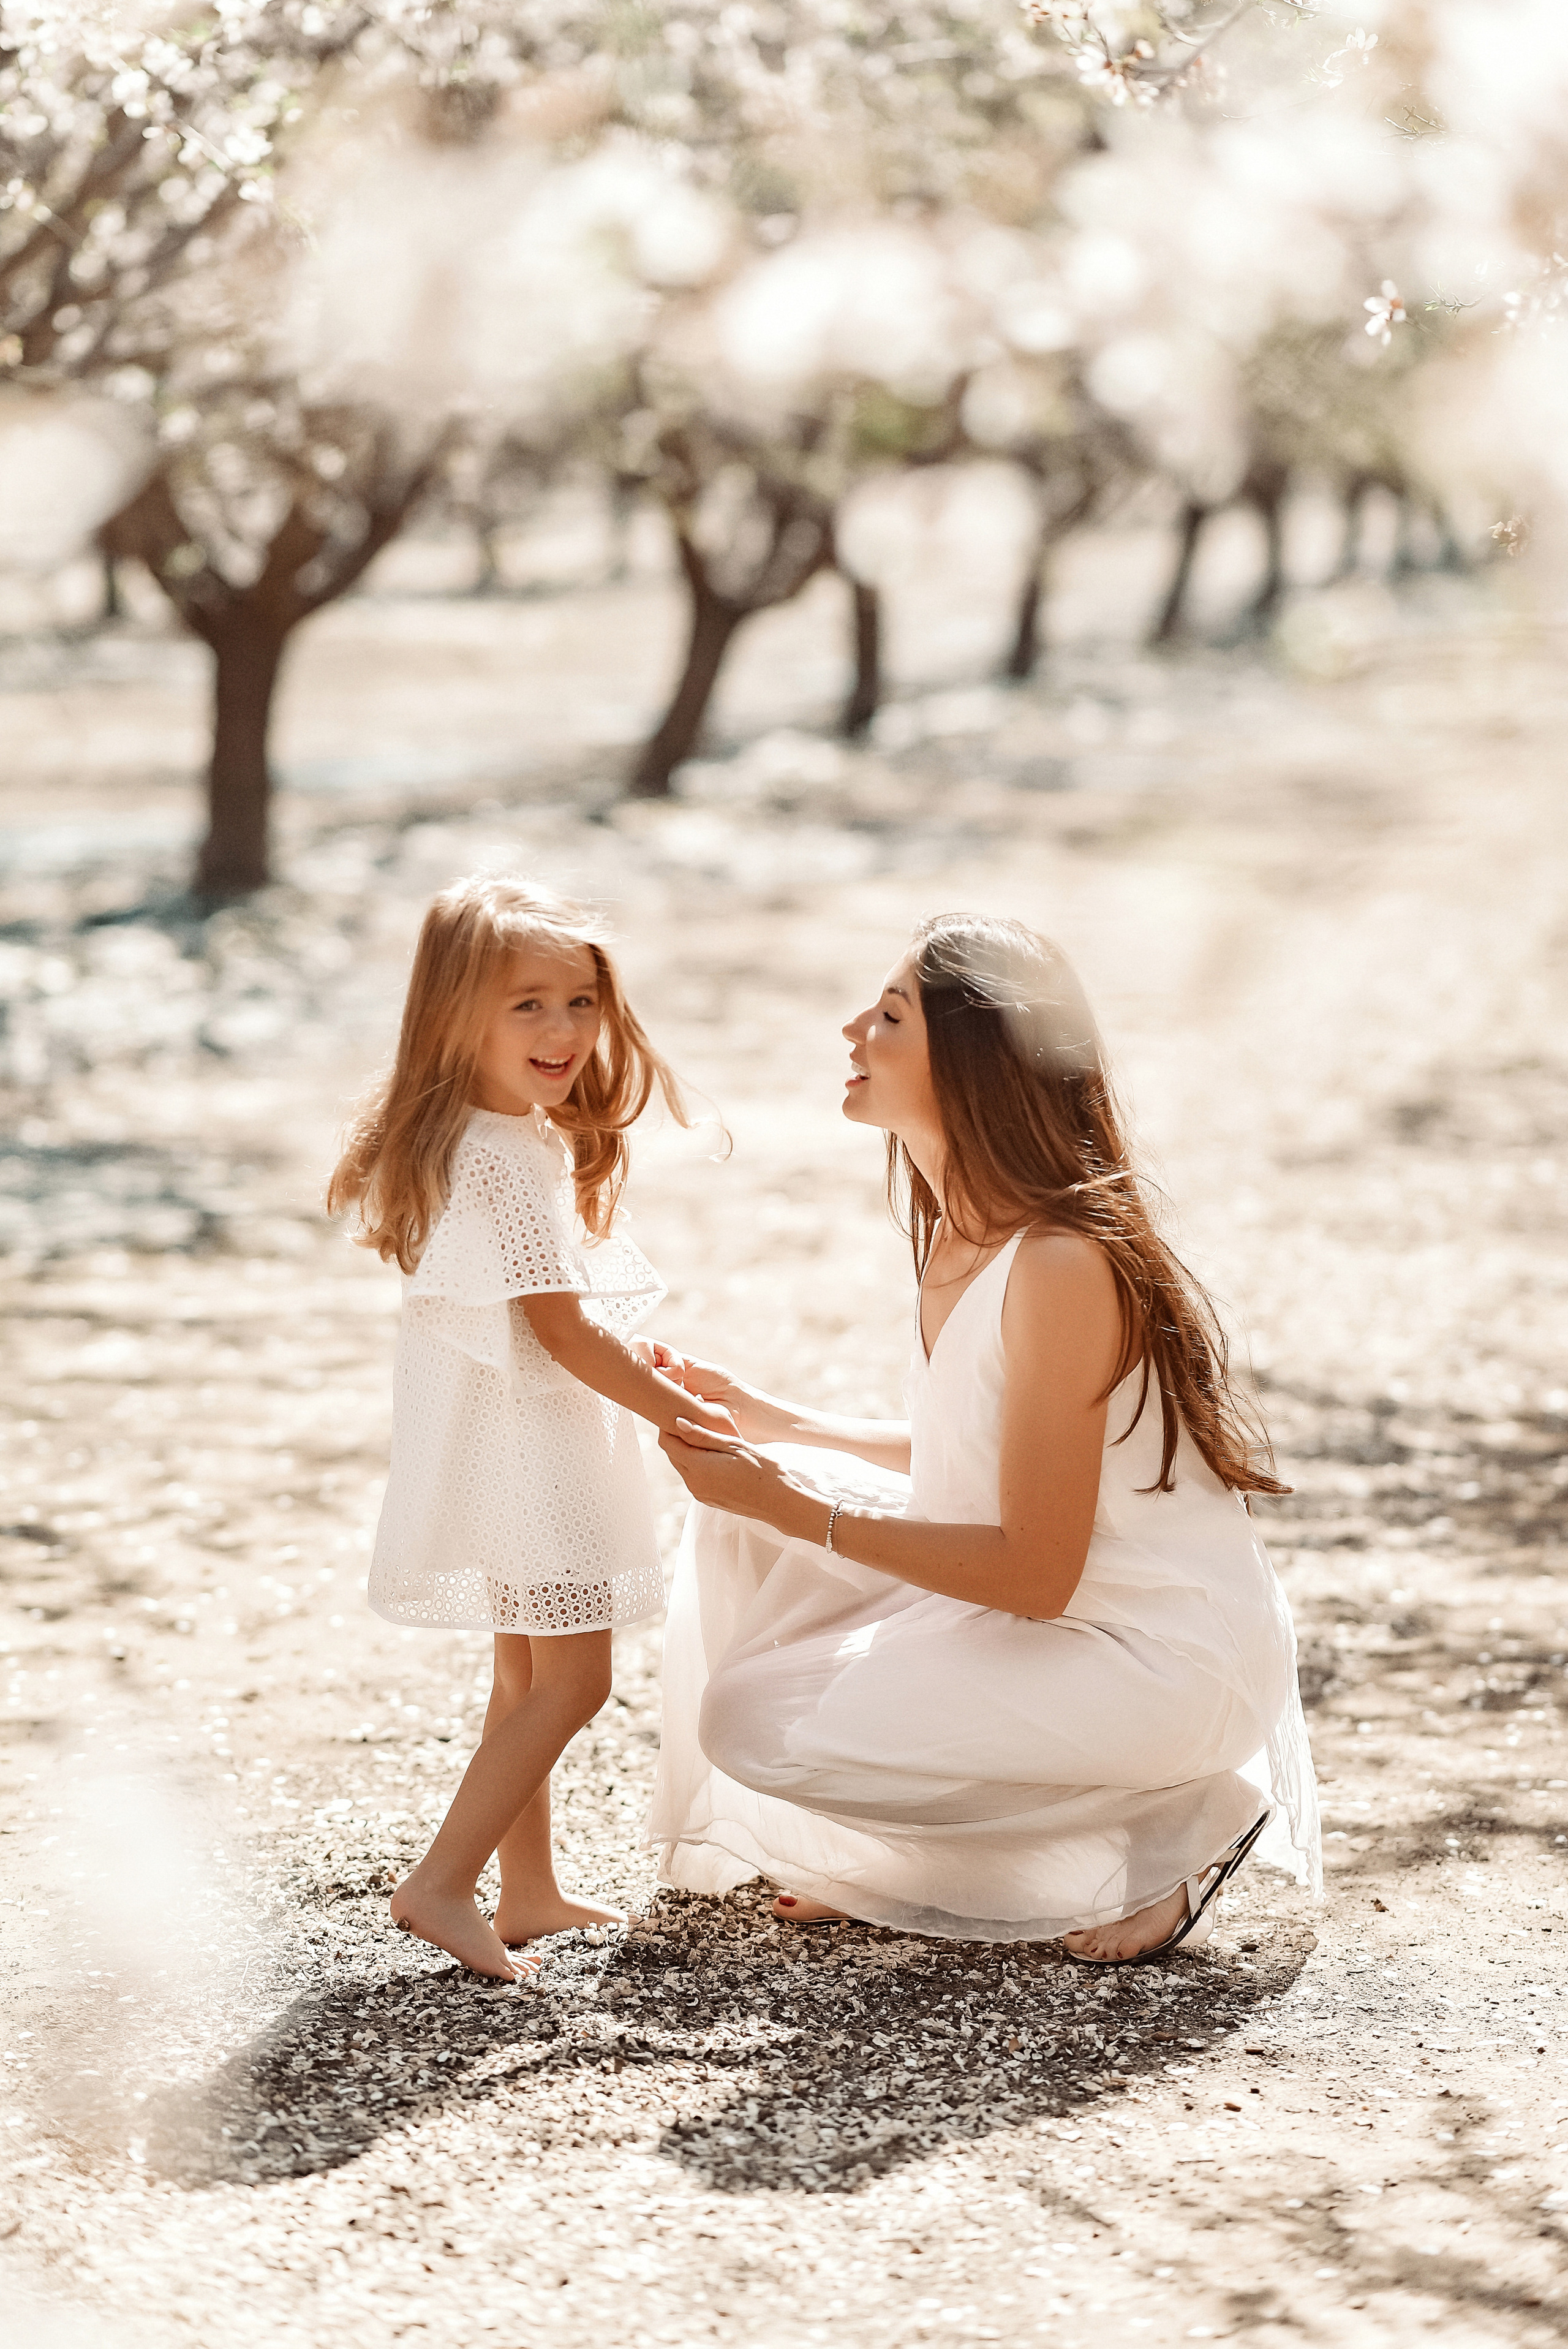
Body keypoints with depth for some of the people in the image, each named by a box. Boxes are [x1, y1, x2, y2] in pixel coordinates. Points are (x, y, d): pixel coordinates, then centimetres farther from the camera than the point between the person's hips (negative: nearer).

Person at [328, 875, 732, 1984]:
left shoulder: (494, 1138, 10)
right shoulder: (513, 1159, -22)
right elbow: (561, 1331, -21)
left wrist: (618, 1353, 14)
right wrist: (682, 1410, -13)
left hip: (514, 1446, 11)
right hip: (528, 1448, -11)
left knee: (529, 1674, 18)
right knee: (571, 1679, -6)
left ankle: (530, 1894, 27)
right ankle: (443, 1884, -5)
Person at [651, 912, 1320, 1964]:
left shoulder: (1065, 1264, -26)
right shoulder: (961, 1235, 3)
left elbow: (1034, 1574, -24)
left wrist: (798, 1511, -21)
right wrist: (780, 1424, 10)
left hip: (1169, 1667, -9)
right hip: (1065, 1606, 9)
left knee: (760, 1721, -13)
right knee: (742, 1518, 6)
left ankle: (1162, 1831, -4)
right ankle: (862, 1862, 14)